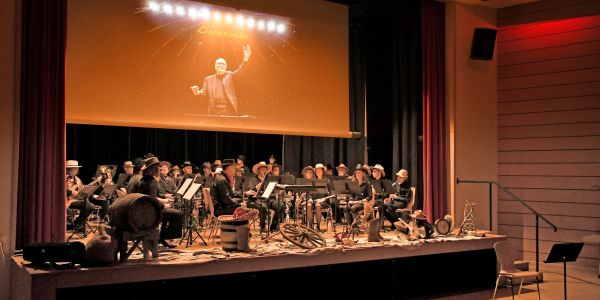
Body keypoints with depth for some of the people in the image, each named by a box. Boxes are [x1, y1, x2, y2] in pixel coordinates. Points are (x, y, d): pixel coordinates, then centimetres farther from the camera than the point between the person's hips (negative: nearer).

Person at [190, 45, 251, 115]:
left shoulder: (230, 75, 14)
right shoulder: (209, 79, 17)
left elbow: (239, 71, -2)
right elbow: (204, 92, 12)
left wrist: (245, 59, -18)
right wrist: (198, 92, -13)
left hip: (229, 110, -1)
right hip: (214, 111, 1)